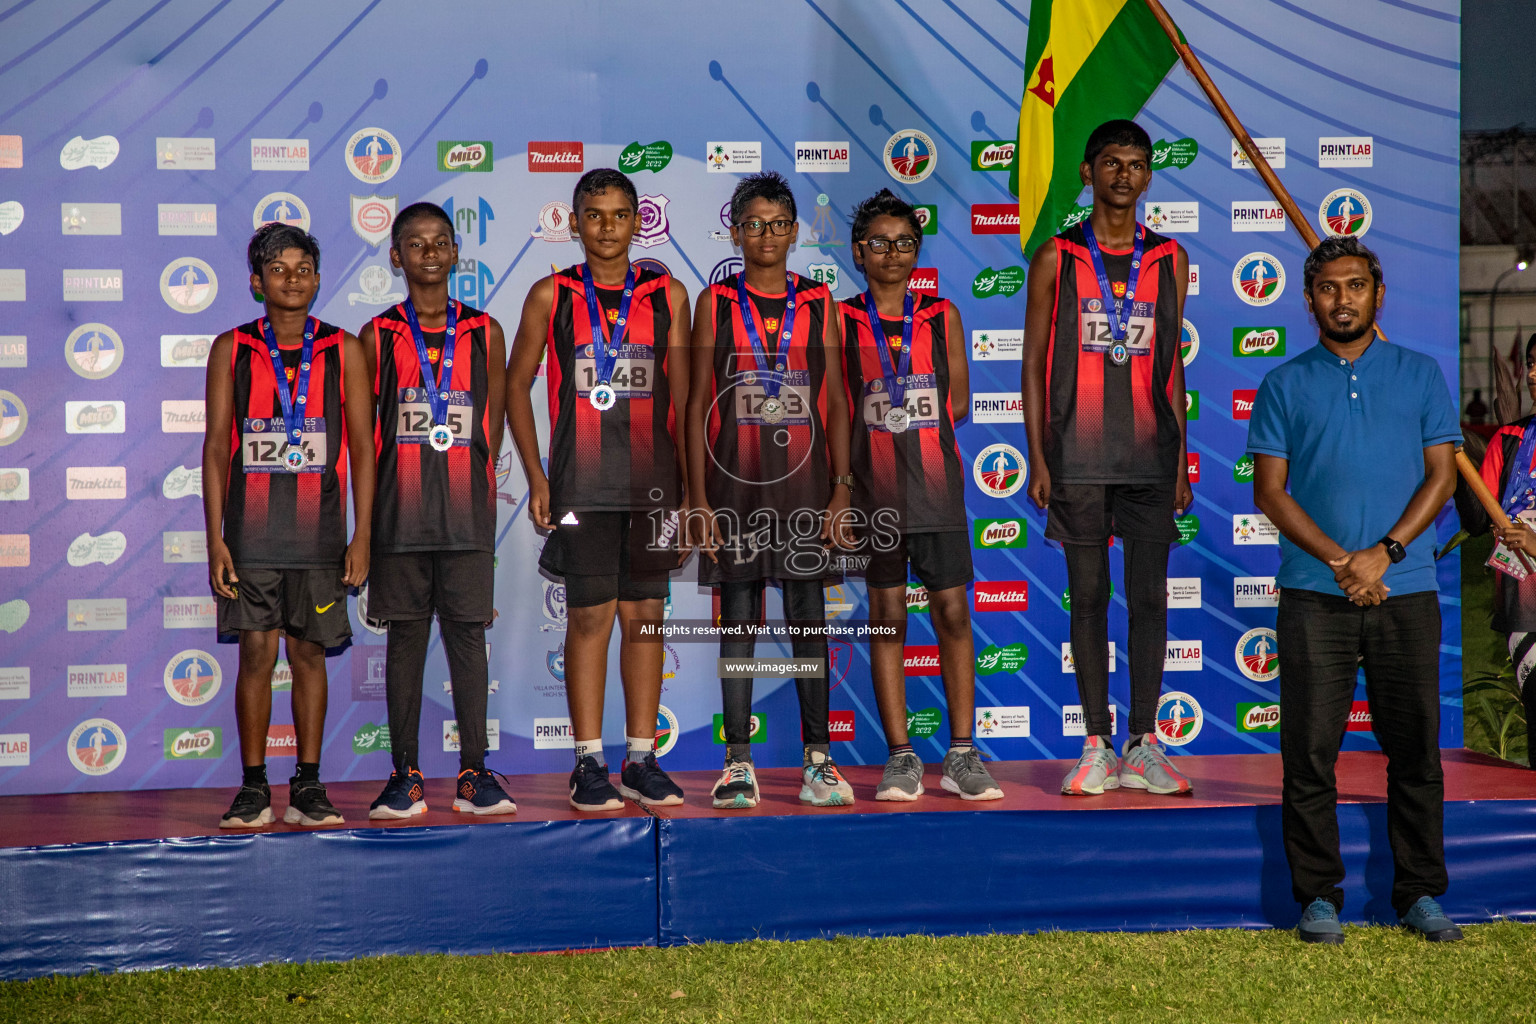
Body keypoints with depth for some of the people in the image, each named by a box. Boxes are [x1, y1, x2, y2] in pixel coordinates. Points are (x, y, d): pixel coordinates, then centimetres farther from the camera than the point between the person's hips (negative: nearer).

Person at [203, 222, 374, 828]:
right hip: (251, 529, 0)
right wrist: (215, 539, -3)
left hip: (318, 529, 0)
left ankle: (308, 786, 13)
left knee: (309, 653, 4)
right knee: (256, 653, -1)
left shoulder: (344, 351, 6)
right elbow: (215, 448, 4)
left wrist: (362, 537, -1)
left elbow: (362, 448, 5)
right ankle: (253, 788, 8)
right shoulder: (231, 349, 6)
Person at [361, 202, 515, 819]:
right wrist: (368, 514, 2)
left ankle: (473, 773, 8)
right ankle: (405, 774, 11)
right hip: (399, 511, 0)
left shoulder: (484, 333, 9)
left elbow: (494, 425, 11)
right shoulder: (377, 337, 6)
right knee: (405, 636, 4)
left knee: (468, 633, 1)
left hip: (467, 509, 0)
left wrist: (478, 490, 4)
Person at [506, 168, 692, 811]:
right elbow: (516, 384, 7)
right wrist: (535, 476, -1)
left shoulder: (668, 295, 8)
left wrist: (691, 481, 4)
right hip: (581, 482, -2)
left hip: (653, 481, 2)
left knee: (644, 615, 5)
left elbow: (682, 395, 9)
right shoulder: (551, 295, 4)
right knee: (590, 616, -2)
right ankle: (589, 763, 6)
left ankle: (641, 760, 13)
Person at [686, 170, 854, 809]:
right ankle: (738, 761, 9)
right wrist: (698, 498, -4)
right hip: (735, 482, -1)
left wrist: (842, 489, -1)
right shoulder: (715, 303, 5)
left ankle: (818, 757, 9)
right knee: (738, 618, 3)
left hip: (805, 480, 1)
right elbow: (697, 404, 3)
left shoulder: (817, 303, 8)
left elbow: (836, 402, 7)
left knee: (808, 617, 3)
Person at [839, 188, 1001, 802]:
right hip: (873, 491, -2)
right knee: (887, 617, 1)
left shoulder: (941, 316, 10)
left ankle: (961, 755, 8)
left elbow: (958, 401, 12)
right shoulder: (840, 321, 4)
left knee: (953, 612, 0)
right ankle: (901, 758, 8)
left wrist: (908, 426, 3)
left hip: (937, 483, 2)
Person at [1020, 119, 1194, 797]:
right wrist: (1037, 459, -5)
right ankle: (1096, 746, 10)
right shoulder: (1056, 258, 3)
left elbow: (1172, 368, 12)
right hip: (1078, 457, -2)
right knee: (1088, 598, 3)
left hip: (1150, 459, 2)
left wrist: (1180, 465, 8)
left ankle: (1144, 745, 11)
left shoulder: (1169, 260, 10)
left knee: (1150, 597, 2)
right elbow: (1034, 362, 3)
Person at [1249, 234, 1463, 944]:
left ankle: (1420, 892, 17)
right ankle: (1319, 895, 10)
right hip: (1313, 594, 0)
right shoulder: (1284, 386, 8)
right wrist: (1340, 561, -10)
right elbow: (1269, 491, 2)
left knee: (1414, 748, 5)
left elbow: (1441, 476, 4)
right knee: (1310, 751, 0)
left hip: (1406, 592, 1)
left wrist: (1384, 552, -9)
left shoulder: (1421, 375, 11)